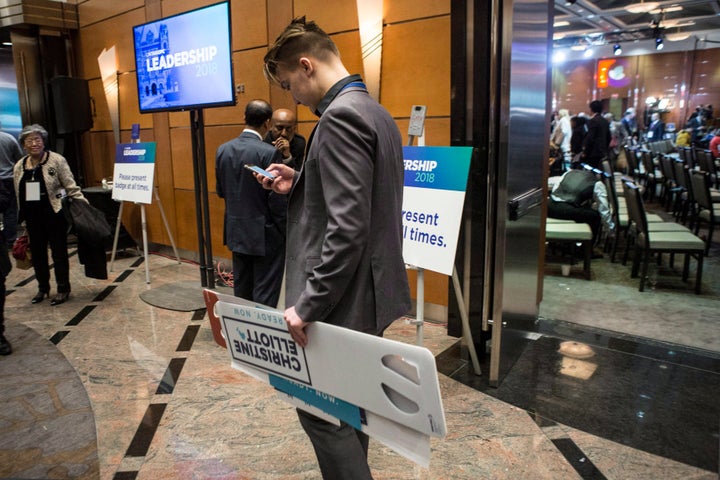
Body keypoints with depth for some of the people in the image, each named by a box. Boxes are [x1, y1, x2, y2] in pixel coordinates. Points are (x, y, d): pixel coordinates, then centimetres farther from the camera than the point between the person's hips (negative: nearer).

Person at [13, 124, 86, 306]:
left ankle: (63, 289, 15)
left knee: (59, 252, 3)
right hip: (33, 216, 5)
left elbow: (71, 187, -9)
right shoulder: (19, 167, 8)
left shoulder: (57, 160, -8)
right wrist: (22, 219, 14)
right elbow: (19, 195, 13)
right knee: (37, 253, 13)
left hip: (54, 214, -5)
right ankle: (42, 287, 29)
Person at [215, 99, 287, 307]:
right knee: (265, 296, 4)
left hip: (236, 231, 6)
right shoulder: (269, 152, -18)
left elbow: (220, 191, 9)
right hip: (264, 234, -6)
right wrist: (285, 232, -5)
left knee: (241, 290, 18)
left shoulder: (223, 149, 1)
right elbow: (277, 200, -18)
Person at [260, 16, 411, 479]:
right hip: (369, 290, 10)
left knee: (320, 409, 5)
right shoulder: (375, 112, 13)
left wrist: (309, 305, -20)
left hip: (344, 298, -10)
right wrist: (299, 185, 10)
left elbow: (348, 227, -26)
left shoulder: (341, 117, -18)